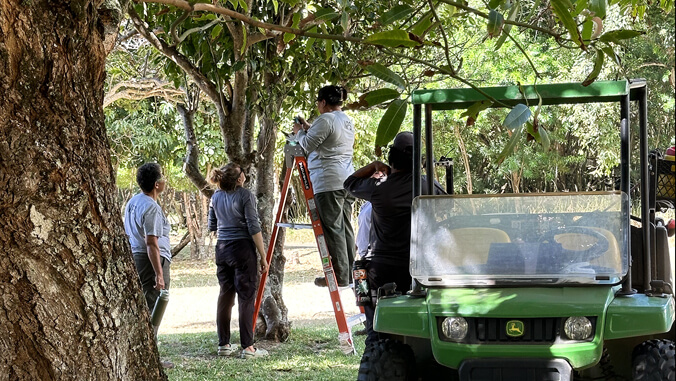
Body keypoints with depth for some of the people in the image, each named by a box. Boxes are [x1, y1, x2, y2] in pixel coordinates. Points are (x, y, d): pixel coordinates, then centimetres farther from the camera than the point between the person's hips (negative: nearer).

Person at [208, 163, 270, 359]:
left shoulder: (216, 197, 9)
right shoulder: (245, 195, -10)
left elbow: (211, 227, 17)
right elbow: (254, 227, -12)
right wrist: (263, 256, -8)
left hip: (221, 249, 6)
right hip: (242, 248, -6)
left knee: (225, 295, 12)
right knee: (246, 297, -4)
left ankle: (224, 344, 16)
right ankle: (247, 347, -6)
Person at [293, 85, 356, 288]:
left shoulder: (325, 120, -10)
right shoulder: (348, 121, 19)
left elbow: (308, 144, -8)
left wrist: (299, 132, 10)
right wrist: (309, 128, 24)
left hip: (329, 183, -9)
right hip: (347, 180, 9)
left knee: (332, 228, -7)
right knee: (345, 227, 11)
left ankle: (339, 276, -8)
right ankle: (349, 274, 13)